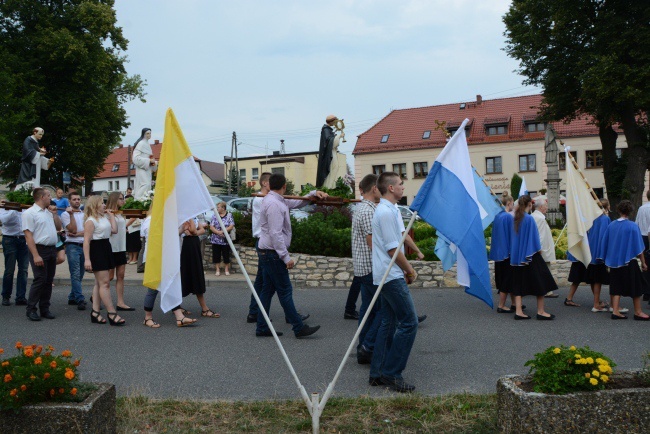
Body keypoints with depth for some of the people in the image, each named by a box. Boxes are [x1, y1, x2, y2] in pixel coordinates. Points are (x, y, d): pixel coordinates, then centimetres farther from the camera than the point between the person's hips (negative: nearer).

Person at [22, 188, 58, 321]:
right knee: (40, 280, -9)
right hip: (40, 250, -8)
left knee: (49, 281, 9)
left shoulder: (48, 213, 15)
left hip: (52, 250, 8)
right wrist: (36, 255, -22)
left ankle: (45, 309, 17)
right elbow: (28, 235, -16)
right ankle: (31, 309, 3)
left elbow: (58, 226, 27)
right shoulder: (29, 213, -9)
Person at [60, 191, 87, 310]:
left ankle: (72, 298, 19)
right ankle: (80, 300, -15)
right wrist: (71, 215, -13)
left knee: (80, 275, 9)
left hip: (84, 246, 5)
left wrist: (77, 234, -11)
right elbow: (73, 229, -11)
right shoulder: (66, 214, 2)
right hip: (73, 246, -5)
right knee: (75, 274, -11)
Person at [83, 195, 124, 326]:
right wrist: (87, 259, -23)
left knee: (99, 283, 11)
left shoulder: (104, 218, 16)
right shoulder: (91, 221, -12)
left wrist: (111, 215, 13)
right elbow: (86, 241, -17)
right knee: (105, 283, -9)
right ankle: (112, 313, -8)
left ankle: (95, 312, 17)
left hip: (106, 249, 10)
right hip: (96, 251, -10)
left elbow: (114, 230, 7)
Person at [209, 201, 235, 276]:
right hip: (216, 240, 2)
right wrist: (218, 232, -17)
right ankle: (217, 270, 13)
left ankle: (226, 270, 16)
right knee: (216, 255, 3)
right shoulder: (214, 216, 6)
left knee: (226, 255, 3)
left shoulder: (229, 215, 2)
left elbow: (231, 226, -6)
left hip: (225, 240, -2)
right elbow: (211, 227, 0)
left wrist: (223, 231, -17)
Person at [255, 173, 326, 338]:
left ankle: (262, 328, 18)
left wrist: (313, 193, 20)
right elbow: (276, 233, -23)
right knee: (285, 290, -4)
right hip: (273, 253, -10)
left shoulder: (278, 201, 13)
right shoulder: (273, 204, -18)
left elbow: (296, 203, 30)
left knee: (267, 290, 12)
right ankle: (299, 328, 3)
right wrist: (286, 257, -22)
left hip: (267, 252, 10)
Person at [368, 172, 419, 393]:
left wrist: (405, 269, 16)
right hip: (392, 276, -11)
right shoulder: (387, 212, -16)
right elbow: (393, 249, -18)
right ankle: (391, 373, -2)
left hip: (387, 275, 11)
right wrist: (410, 270, -6)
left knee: (388, 323, 13)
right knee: (409, 322, -8)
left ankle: (377, 374, 17)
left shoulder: (386, 209, 17)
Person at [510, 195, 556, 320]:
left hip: (517, 256, 7)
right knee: (540, 282, 4)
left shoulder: (515, 219, 6)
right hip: (530, 256, -7)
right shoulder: (529, 219, -14)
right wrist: (539, 249, 1)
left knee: (519, 284, 7)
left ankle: (518, 311, 3)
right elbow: (534, 237, -13)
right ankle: (540, 311, 7)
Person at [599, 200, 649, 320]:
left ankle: (615, 311, 3)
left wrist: (608, 259, 18)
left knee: (617, 287, 9)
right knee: (636, 287, 9)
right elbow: (638, 248, -8)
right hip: (628, 261, -4)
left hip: (614, 261, 4)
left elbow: (606, 244, 6)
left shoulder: (611, 225, 0)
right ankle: (638, 312, 16)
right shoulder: (632, 227, -12)